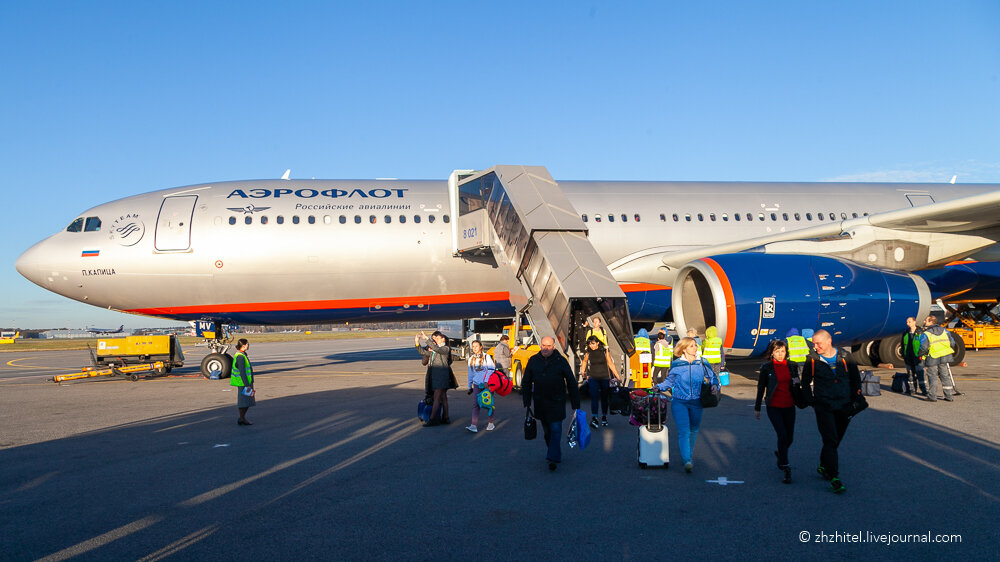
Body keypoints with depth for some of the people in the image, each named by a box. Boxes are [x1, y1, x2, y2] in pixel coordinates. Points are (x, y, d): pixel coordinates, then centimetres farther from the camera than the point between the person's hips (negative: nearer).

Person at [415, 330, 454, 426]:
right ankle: (445, 418, 15)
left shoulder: (446, 348, -4)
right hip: (433, 375, 8)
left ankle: (432, 419, -13)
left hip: (441, 375, -8)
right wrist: (417, 343, 1)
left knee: (437, 398, -10)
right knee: (443, 398, 11)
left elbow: (436, 349, -21)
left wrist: (427, 339, -25)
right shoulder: (433, 350, 20)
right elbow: (423, 352, 15)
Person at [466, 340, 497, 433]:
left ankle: (491, 423, 21)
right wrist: (470, 386, 21)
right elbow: (470, 373, 19)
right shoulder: (471, 359, 12)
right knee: (476, 404, -8)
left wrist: (486, 381, -20)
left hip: (488, 384, -3)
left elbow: (491, 369, -10)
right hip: (477, 384, 3)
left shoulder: (486, 357, -3)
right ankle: (474, 425, -15)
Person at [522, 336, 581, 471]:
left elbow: (572, 384, -1)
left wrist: (575, 405, -3)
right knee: (547, 431, 11)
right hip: (540, 403, 4)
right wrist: (527, 403, 6)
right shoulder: (533, 361, 3)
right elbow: (526, 383, 11)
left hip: (557, 402, -3)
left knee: (555, 429, -10)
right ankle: (556, 455, 25)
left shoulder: (561, 361, -5)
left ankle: (553, 458, -14)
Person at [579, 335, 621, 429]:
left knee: (604, 398, 9)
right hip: (593, 378, -1)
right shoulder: (588, 353, 0)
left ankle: (604, 417, 25)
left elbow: (611, 364, 5)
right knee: (594, 397, -15)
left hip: (605, 378, 1)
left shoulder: (605, 351, -2)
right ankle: (594, 418, -21)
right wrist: (582, 371, 8)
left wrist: (618, 377, 7)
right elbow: (584, 362, 20)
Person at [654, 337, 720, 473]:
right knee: (683, 431, -15)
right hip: (679, 402, -3)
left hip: (696, 403, 3)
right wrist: (658, 387, -5)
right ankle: (687, 461, -21)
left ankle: (689, 455, 34)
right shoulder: (676, 365, -1)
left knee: (693, 430, 15)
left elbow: (713, 377, 14)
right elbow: (669, 381, 11)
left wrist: (715, 385, -7)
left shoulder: (703, 364, 3)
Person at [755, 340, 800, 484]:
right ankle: (786, 469, -4)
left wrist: (797, 382, -9)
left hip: (789, 406, 3)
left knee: (789, 437, 10)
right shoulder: (766, 367, -3)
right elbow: (761, 388, 3)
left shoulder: (792, 366, 5)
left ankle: (779, 453, 43)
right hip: (774, 406, -3)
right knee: (782, 435, -13)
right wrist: (757, 408, 6)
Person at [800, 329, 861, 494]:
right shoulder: (812, 360, -2)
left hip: (844, 406, 2)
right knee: (830, 440, -10)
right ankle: (834, 477, -6)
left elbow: (856, 379, 13)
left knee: (836, 439, 13)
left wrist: (856, 399, 9)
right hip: (824, 407, -2)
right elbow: (805, 382, 9)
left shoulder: (846, 358, 1)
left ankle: (823, 466, 34)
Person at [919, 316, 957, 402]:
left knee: (932, 377, 2)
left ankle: (932, 396, 4)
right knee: (945, 376, 13)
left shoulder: (926, 334, -11)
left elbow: (923, 347, -17)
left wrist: (920, 355, 0)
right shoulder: (944, 330, 8)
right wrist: (949, 352, 23)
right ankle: (949, 396, 17)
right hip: (944, 357, 5)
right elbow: (952, 343, 11)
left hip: (932, 358, -5)